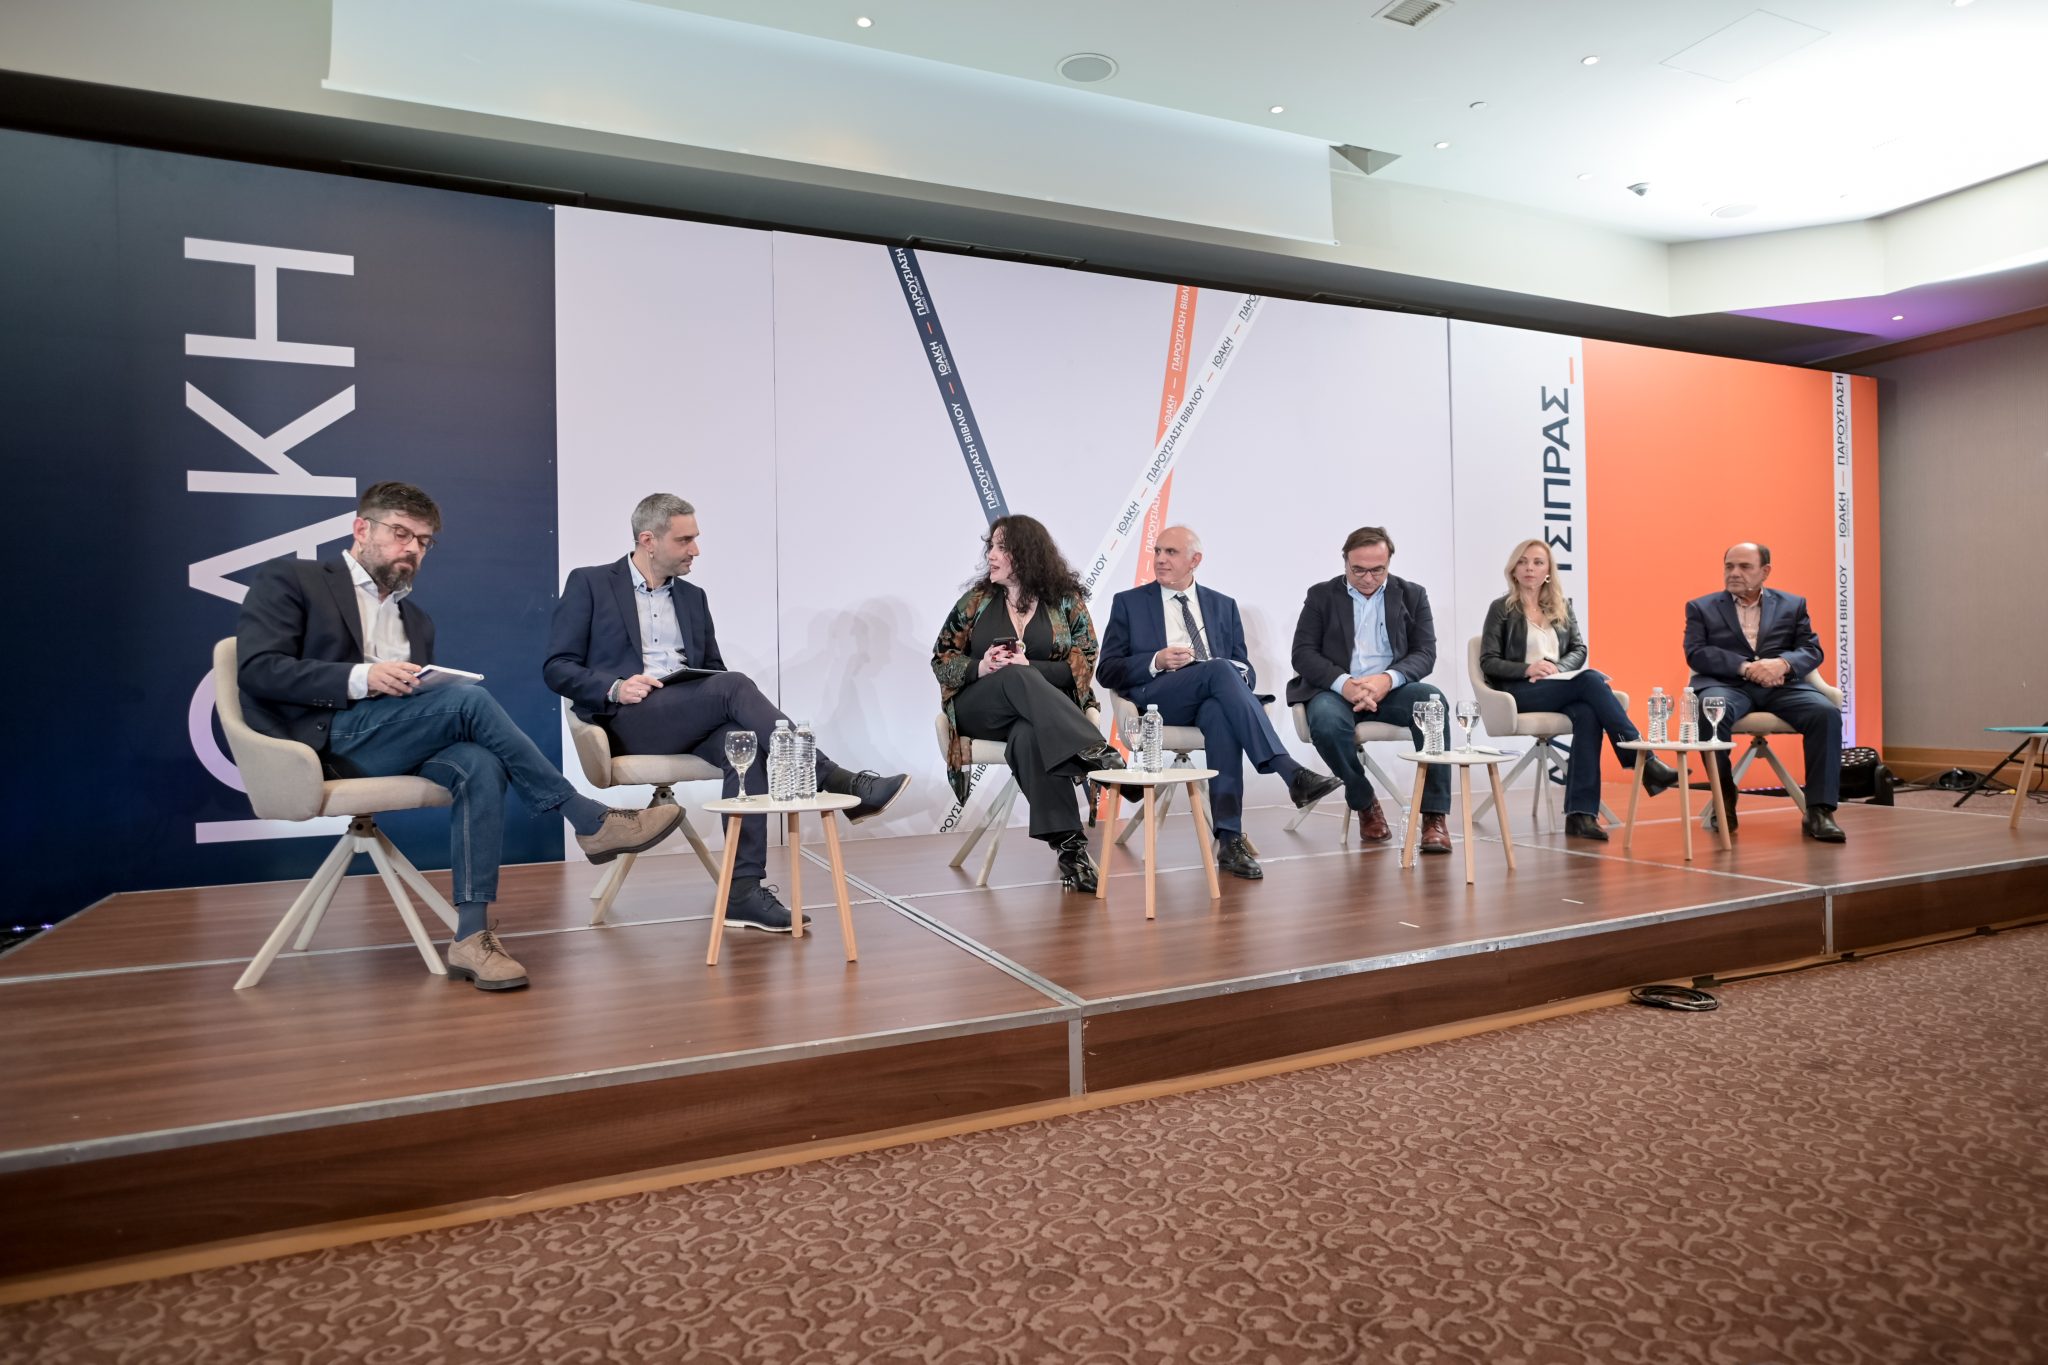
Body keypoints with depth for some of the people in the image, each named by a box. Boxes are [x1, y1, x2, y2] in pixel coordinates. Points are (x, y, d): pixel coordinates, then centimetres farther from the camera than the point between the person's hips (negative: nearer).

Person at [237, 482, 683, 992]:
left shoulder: (416, 620, 27)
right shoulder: (290, 579, 10)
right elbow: (257, 668, -5)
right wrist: (361, 677, -19)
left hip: (392, 749, 5)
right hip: (324, 740, -5)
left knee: (479, 766, -28)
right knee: (470, 699, -27)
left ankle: (472, 934, -31)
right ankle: (590, 822, -20)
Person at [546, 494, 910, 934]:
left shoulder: (693, 597, 20)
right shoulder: (588, 584, 6)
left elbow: (713, 669, 19)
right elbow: (556, 668, 0)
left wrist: (728, 698, -6)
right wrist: (615, 687, -19)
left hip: (690, 720, 5)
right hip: (627, 719, -5)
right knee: (735, 686, -30)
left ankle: (744, 891, -31)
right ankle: (837, 783, -30)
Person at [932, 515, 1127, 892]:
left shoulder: (1067, 601, 5)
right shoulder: (977, 600, 10)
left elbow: (1081, 666, -3)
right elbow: (941, 659, 9)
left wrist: (1030, 667, -19)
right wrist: (980, 668, -13)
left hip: (1046, 710, -1)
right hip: (978, 709, 1)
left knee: (1030, 738, -40)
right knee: (1017, 679, -36)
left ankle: (1069, 844, -46)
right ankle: (1096, 751, -50)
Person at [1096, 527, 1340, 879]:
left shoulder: (1223, 606, 22)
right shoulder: (1128, 603, 14)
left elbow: (1245, 670, 18)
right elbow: (1107, 671, 7)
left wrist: (1240, 674, -8)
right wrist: (1156, 661, -11)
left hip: (1212, 700, 2)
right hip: (1156, 702, -2)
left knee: (1220, 715, -37)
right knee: (1219, 668, -33)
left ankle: (1230, 840, -40)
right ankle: (1291, 773, -41)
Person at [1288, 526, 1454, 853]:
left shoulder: (1412, 595, 11)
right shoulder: (1321, 596, 7)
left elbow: (1425, 654, 2)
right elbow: (1303, 654, -1)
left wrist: (1388, 679, -21)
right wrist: (1343, 683, -20)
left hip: (1390, 690, 1)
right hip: (1336, 689, -1)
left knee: (1433, 699, -31)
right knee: (1327, 722, -36)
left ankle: (1435, 814, -25)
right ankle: (1364, 803, -9)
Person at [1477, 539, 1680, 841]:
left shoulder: (1563, 607, 20)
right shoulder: (1501, 608, 6)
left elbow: (1579, 650, 10)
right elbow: (1488, 662, -1)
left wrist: (1556, 667, -11)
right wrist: (1528, 669, -17)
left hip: (1560, 686, 4)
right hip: (1520, 692, -4)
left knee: (1587, 713, -33)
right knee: (1592, 679, -30)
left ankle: (1581, 813, -36)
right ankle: (1643, 760, -28)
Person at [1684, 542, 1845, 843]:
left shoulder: (1793, 605, 20)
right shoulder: (1701, 608, 14)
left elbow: (1812, 651, 9)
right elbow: (1696, 653, -1)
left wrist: (1782, 663, -14)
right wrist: (1744, 667, -16)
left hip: (1782, 686, 2)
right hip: (1727, 684, -2)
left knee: (1827, 713, -27)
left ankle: (1819, 810, -21)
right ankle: (1725, 799, -17)